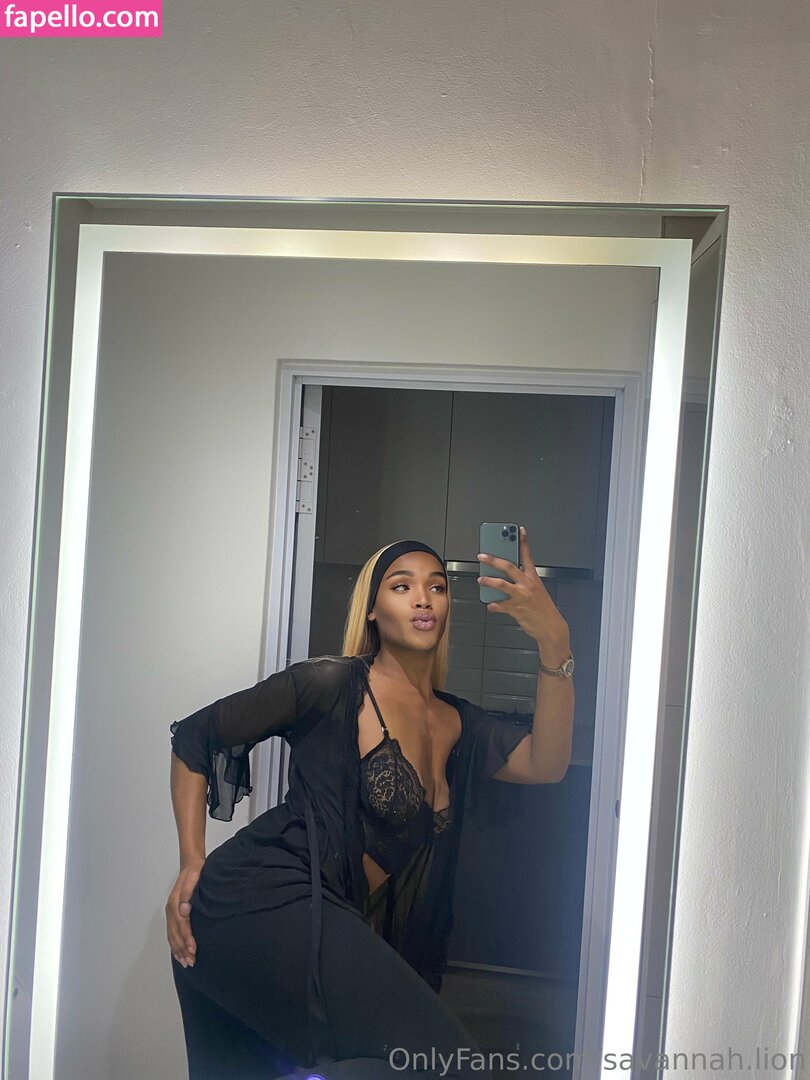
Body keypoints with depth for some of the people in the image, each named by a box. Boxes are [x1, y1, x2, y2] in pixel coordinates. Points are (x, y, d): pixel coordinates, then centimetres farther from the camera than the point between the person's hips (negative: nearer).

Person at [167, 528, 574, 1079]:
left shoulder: (460, 726, 13)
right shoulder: (332, 685, -5)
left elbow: (545, 763, -7)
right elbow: (196, 736, 3)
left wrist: (554, 640, -18)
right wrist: (193, 864, -5)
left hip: (331, 929, 8)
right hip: (268, 902, -7)